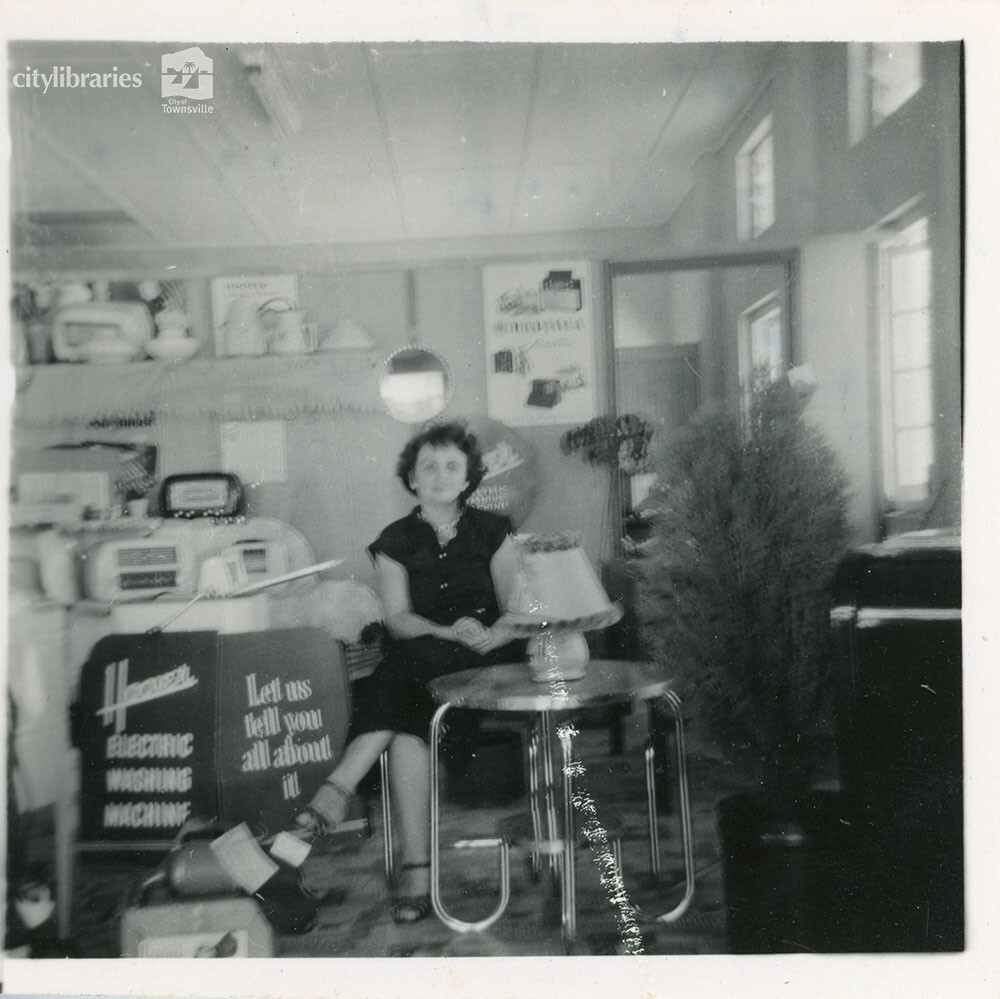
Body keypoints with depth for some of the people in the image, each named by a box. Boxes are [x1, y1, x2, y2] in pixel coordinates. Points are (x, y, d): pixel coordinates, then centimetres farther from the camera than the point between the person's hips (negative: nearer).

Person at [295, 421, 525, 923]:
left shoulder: (491, 531, 10)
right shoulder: (395, 541, 11)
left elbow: (517, 609, 4)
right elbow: (398, 619, -1)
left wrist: (491, 636, -19)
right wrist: (449, 632, -21)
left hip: (487, 661, -1)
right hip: (419, 666, 2)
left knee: (409, 664, -34)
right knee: (407, 728, -33)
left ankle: (338, 788, -38)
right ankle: (416, 871, -33)